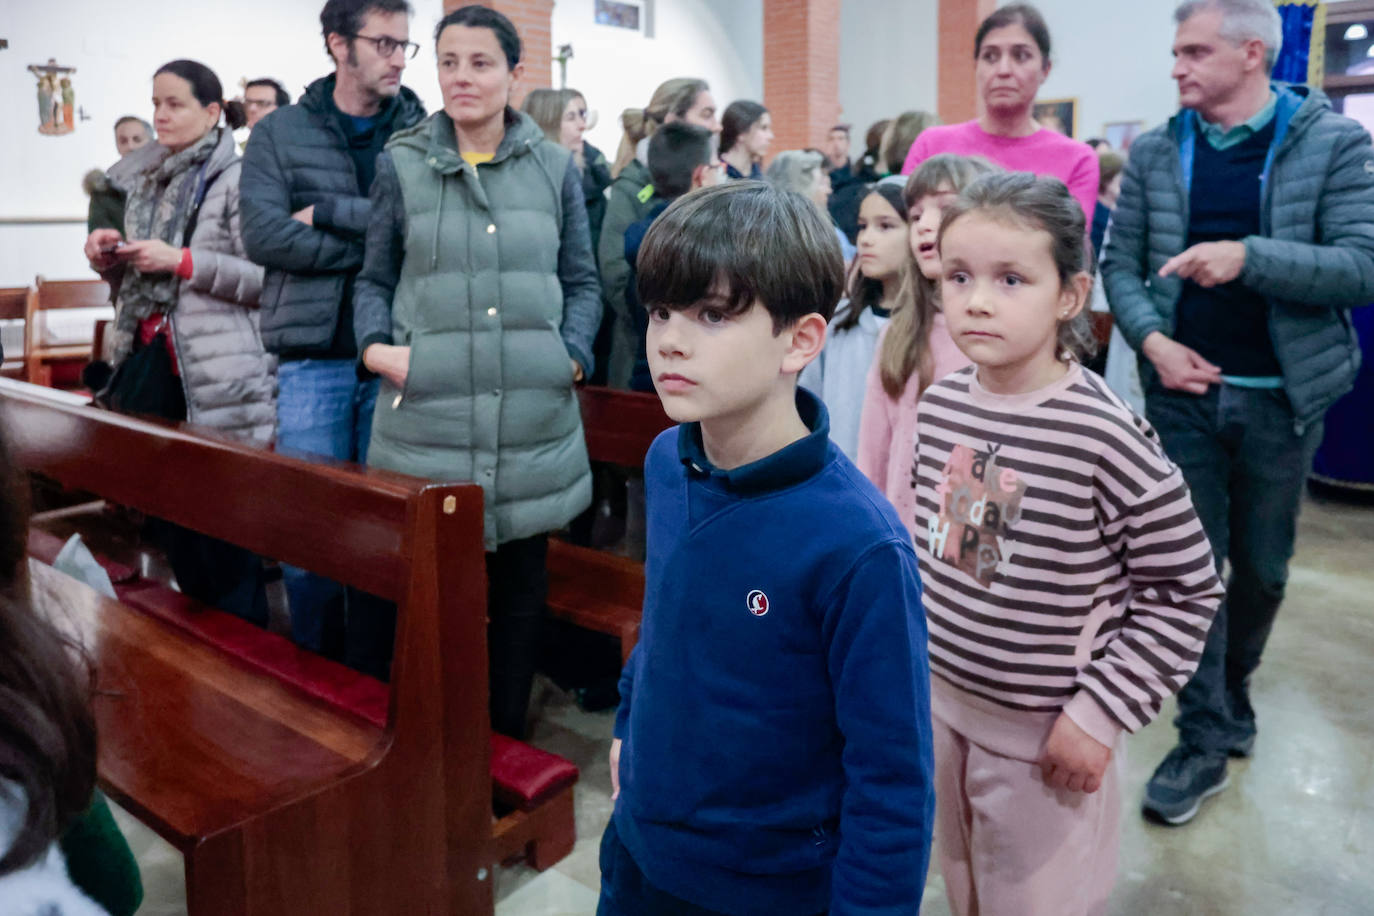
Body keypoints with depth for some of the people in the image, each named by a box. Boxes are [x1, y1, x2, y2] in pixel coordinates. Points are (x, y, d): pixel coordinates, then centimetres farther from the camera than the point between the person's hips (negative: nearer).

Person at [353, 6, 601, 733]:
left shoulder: (555, 168, 9)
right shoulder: (400, 164, 8)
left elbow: (581, 282, 12)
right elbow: (374, 279, 13)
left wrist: (574, 355, -4)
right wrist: (374, 345, -5)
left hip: (533, 423, 1)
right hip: (426, 420, -1)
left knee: (520, 588, 11)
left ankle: (506, 740, 31)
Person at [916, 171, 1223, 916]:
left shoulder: (1107, 436, -22)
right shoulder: (940, 403, -5)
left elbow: (1186, 589, -14)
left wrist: (1101, 713, -14)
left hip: (1046, 734, -5)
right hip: (942, 702, 5)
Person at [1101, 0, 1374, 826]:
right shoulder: (1155, 153, 4)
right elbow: (1119, 262, 5)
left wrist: (1247, 256, -25)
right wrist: (1152, 339, -12)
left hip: (1281, 396, -1)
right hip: (1184, 392, 1)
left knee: (1263, 566, 13)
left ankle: (1233, 691, 39)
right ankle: (1204, 742, 14)